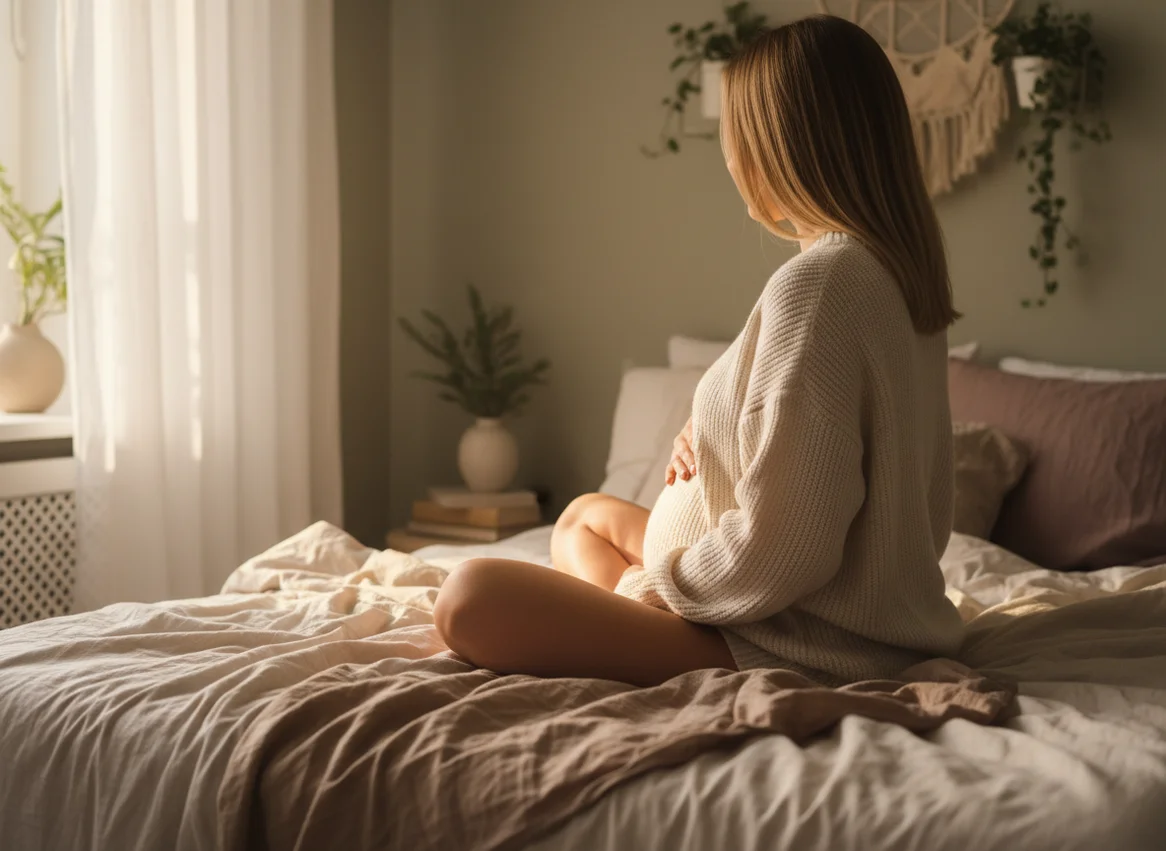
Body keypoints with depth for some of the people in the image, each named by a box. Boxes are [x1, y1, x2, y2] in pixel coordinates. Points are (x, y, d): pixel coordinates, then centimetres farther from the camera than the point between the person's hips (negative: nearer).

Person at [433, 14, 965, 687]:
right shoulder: (903, 274, 7)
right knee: (587, 513, 25)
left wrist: (648, 583, -9)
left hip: (800, 647, -10)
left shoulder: (814, 285, -24)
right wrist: (713, 441, 3)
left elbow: (777, 551, -27)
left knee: (472, 599, -17)